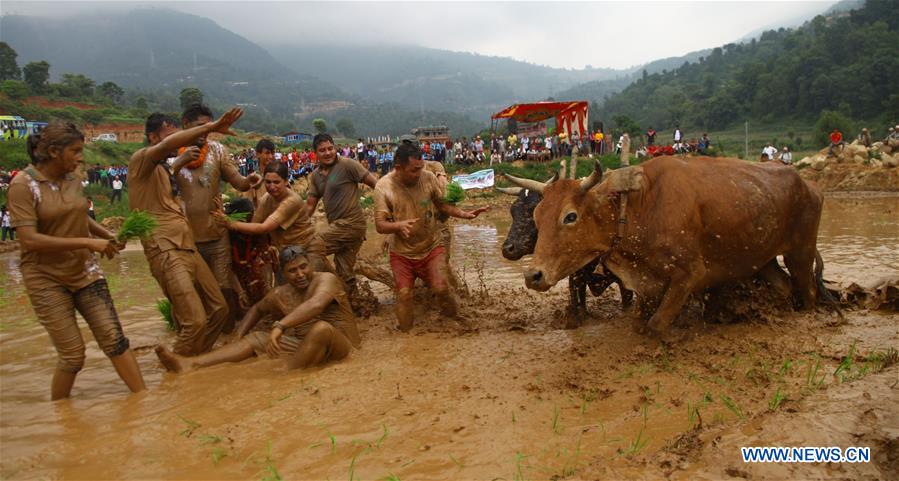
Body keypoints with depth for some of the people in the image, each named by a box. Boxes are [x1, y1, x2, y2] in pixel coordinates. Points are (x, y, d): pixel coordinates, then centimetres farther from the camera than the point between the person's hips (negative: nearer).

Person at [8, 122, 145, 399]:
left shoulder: (73, 180, 3)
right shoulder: (23, 185, -14)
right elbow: (29, 240, -22)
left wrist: (107, 235, 2)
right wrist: (87, 242, -24)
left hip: (85, 272, 5)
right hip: (47, 279, -5)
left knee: (113, 338, -2)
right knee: (72, 354, -2)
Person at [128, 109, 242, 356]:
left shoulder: (162, 167, 20)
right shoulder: (140, 160, -6)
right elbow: (167, 145, -26)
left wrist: (181, 161, 27)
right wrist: (211, 127, -31)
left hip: (188, 248, 10)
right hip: (166, 253, -9)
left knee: (219, 309, 12)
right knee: (195, 321, -16)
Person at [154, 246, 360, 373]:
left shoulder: (326, 279, -16)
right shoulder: (280, 294, 5)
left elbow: (316, 304, -38)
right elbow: (257, 309, 22)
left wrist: (280, 325, -46)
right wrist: (238, 337, 7)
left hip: (336, 343, -6)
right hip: (302, 343, 7)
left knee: (321, 327, -39)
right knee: (255, 339, -1)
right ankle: (190, 363, -14)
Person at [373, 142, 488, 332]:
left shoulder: (429, 178, -12)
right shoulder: (383, 187, -16)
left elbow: (441, 205, 4)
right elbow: (380, 225, -14)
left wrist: (464, 214, -11)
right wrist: (399, 225, -34)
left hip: (432, 248, 0)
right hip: (401, 253, 0)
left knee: (440, 288, -11)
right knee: (403, 294, 1)